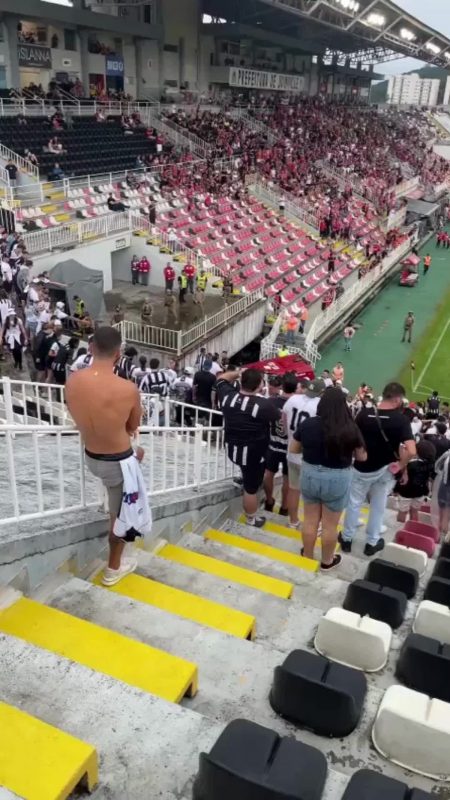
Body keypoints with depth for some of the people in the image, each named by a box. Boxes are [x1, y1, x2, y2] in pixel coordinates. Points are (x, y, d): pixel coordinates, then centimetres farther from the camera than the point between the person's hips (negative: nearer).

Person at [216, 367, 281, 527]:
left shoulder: (228, 395, -10)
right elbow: (279, 417, -3)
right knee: (251, 488, 14)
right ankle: (251, 519, 32)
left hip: (232, 449, 4)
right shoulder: (265, 404, -24)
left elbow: (222, 378, 12)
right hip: (254, 453, -4)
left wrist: (239, 372, 13)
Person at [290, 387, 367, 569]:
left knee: (310, 520, 19)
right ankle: (327, 561, 31)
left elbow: (293, 449, 2)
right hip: (337, 479, -2)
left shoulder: (308, 424, -11)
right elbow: (362, 457, -3)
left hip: (310, 475, 2)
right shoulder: (351, 428, -17)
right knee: (330, 525, 13)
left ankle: (307, 556, 35)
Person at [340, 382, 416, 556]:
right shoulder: (401, 419, -17)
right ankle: (372, 542, 30)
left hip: (362, 467, 1)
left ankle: (347, 538, 30)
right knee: (378, 506, 17)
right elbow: (411, 451, -25)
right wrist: (401, 465, -10)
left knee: (354, 503, 17)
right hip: (385, 469, -1)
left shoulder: (364, 413, -12)